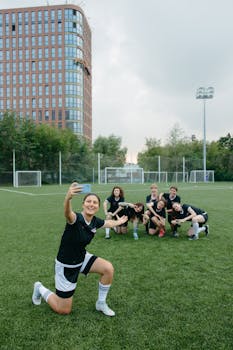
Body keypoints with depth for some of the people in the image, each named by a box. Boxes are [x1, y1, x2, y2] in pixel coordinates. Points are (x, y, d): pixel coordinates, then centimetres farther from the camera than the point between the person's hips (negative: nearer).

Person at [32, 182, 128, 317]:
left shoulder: (95, 221, -10)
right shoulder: (76, 218, -31)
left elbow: (108, 222, 15)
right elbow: (68, 213, -57)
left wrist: (118, 222, 32)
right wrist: (68, 198, -79)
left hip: (82, 258, 6)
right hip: (66, 265, -6)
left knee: (108, 268, -14)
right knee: (64, 310, 6)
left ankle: (101, 303, 11)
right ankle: (40, 289, 33)